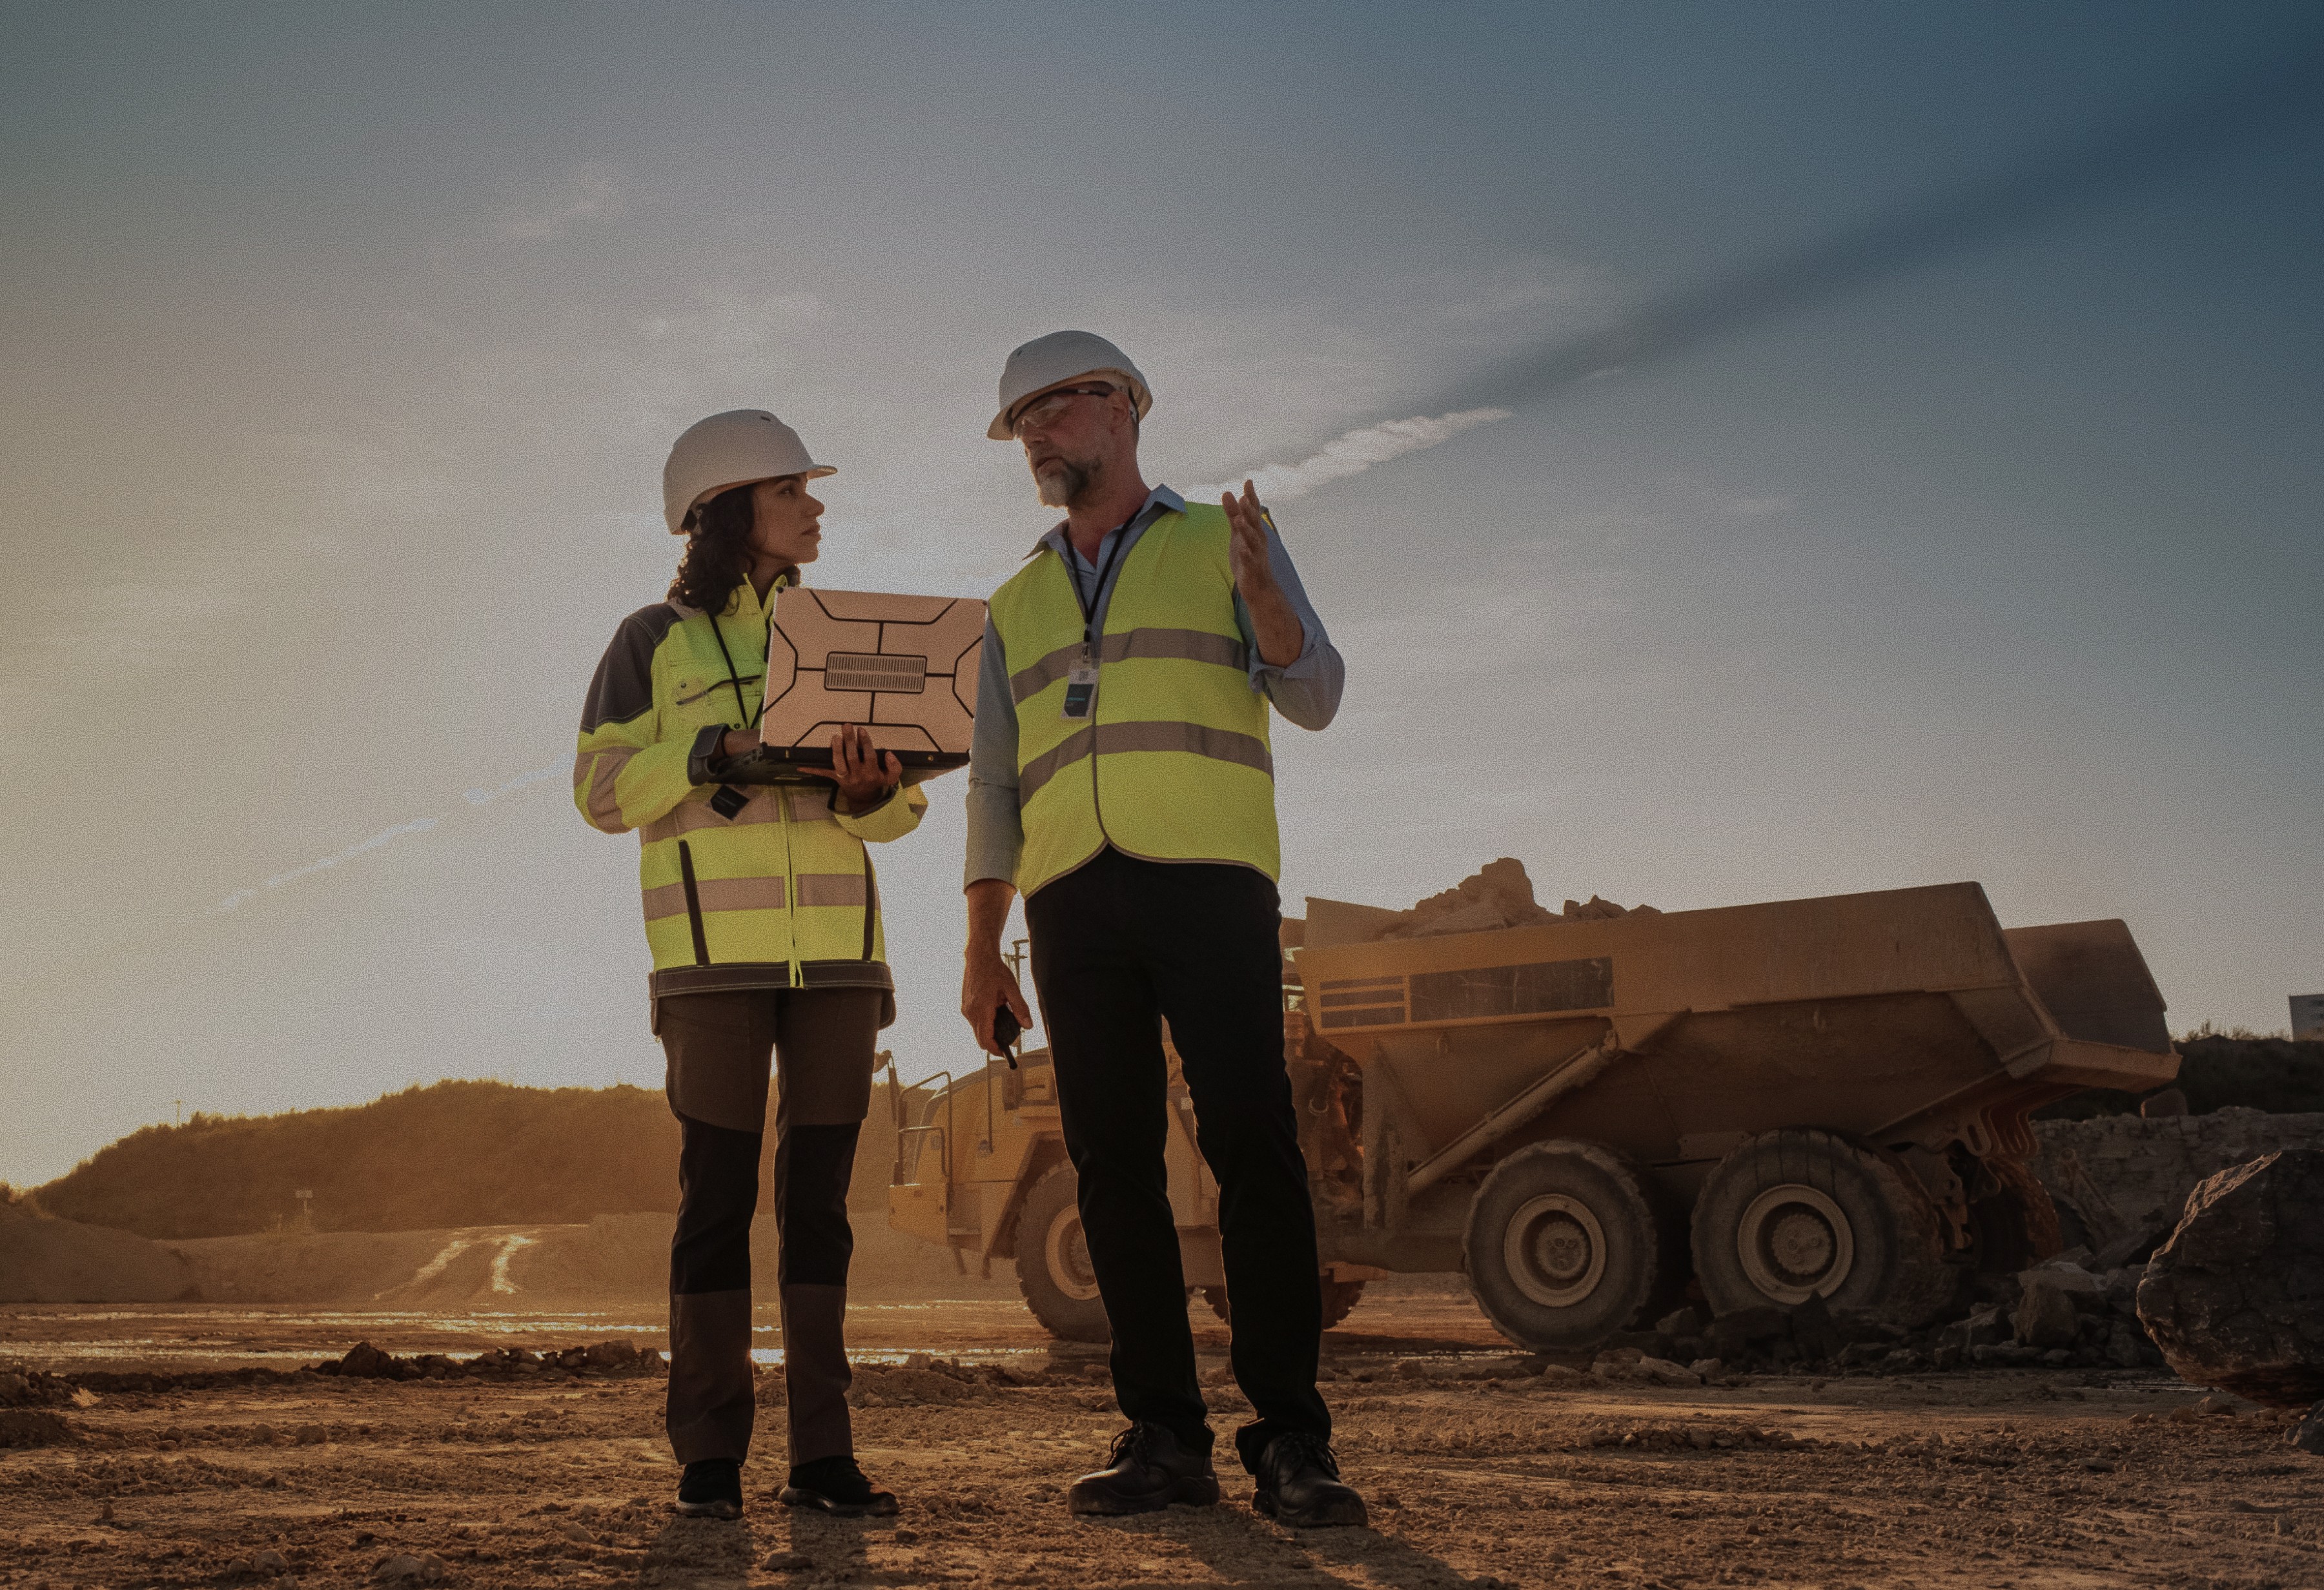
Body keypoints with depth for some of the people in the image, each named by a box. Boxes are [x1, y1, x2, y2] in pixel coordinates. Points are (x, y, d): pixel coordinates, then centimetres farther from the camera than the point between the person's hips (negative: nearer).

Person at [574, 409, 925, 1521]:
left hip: (835, 947, 3)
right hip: (714, 951, -3)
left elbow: (900, 812, 11)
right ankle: (708, 1459, 3)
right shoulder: (653, 642, 8)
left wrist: (867, 784, -12)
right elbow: (603, 790, -1)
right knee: (718, 1197, -3)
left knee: (819, 1195, 1)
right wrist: (721, 747, -14)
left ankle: (822, 1453, 3)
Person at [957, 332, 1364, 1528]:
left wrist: (1259, 586, -23)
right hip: (1075, 902, 4)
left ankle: (1290, 1446, -9)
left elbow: (1313, 696, -3)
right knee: (1115, 1163, -3)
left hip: (1210, 885, -4)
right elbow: (996, 791, 17)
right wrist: (981, 953, 7)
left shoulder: (1225, 544, 11)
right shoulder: (1018, 607, 22)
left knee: (1252, 1148, -13)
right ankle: (1164, 1440, 2)